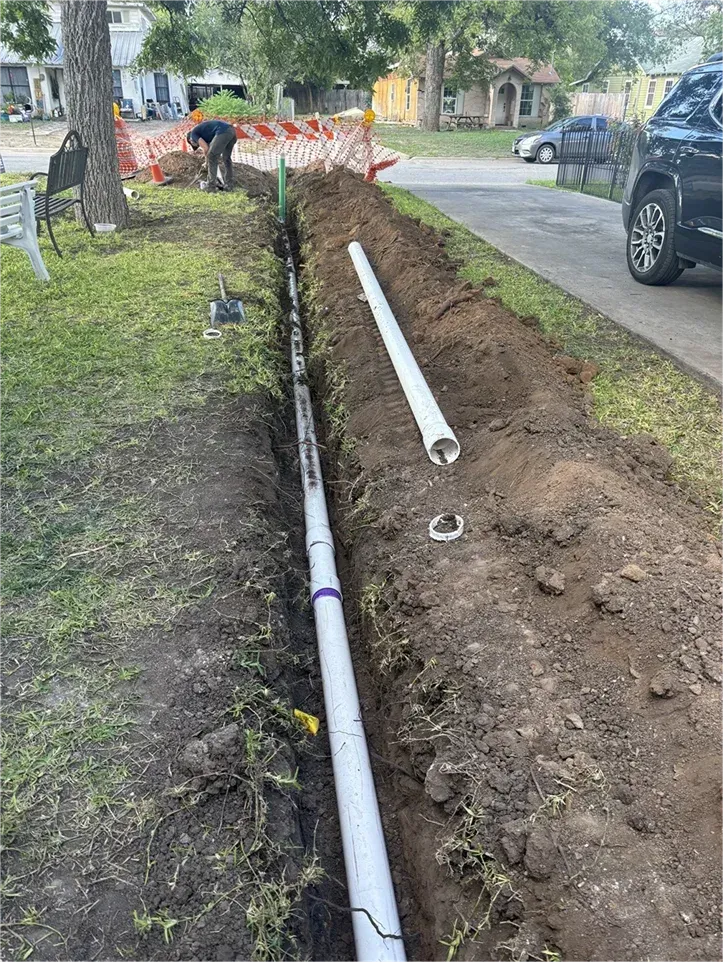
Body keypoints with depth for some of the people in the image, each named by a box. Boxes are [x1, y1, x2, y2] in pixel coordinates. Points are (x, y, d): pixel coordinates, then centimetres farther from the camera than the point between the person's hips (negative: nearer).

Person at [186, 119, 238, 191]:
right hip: (232, 130, 8)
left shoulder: (193, 133, 14)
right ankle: (229, 185, 21)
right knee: (226, 158, 21)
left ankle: (211, 186, 4)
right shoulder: (204, 130, 38)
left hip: (223, 132, -8)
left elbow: (206, 148, 1)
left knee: (212, 158, 2)